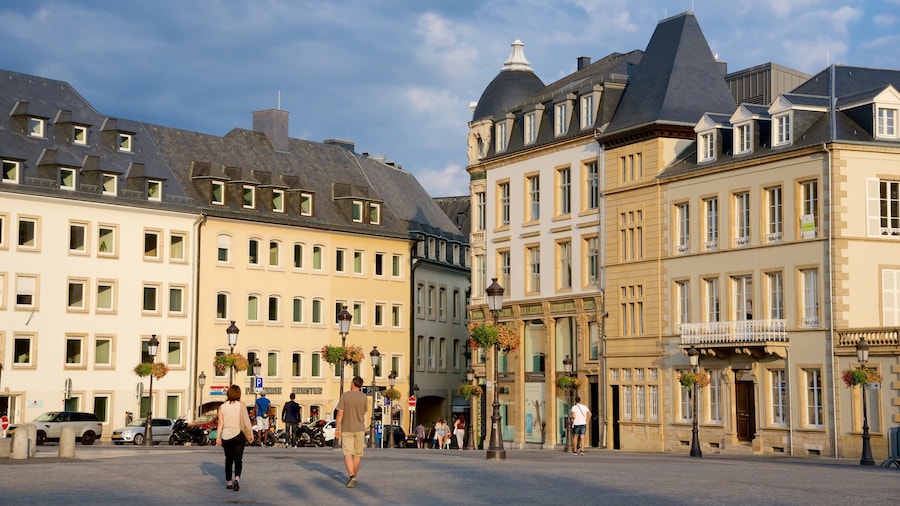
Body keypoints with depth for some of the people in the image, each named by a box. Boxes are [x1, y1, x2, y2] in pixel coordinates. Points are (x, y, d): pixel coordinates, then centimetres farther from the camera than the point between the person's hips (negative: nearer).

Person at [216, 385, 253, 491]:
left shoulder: (222, 407, 1)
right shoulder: (241, 405, -5)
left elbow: (220, 423, -3)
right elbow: (246, 421, -7)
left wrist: (218, 436, -1)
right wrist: (251, 433, 1)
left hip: (226, 436, 2)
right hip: (238, 435, -2)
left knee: (228, 459, 16)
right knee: (238, 459, 1)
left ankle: (228, 482, 21)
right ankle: (237, 478, -22)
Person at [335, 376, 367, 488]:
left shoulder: (344, 396, -9)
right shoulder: (363, 397, -3)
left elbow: (340, 413, -11)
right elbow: (364, 413, 9)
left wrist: (337, 429, -5)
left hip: (347, 429, -2)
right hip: (360, 429, 2)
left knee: (348, 454, -4)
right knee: (357, 454, 14)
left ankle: (352, 476, -23)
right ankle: (353, 476, 21)